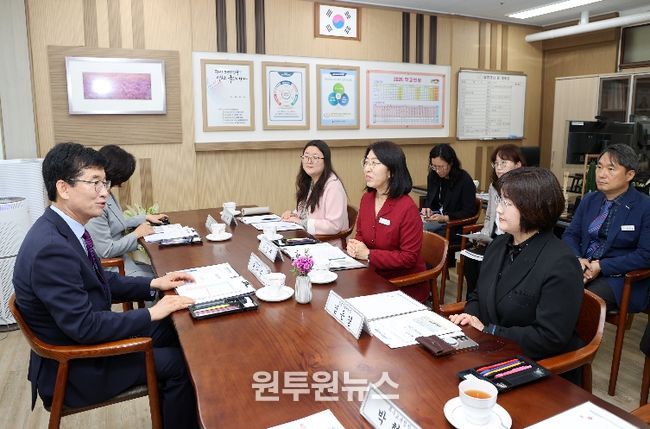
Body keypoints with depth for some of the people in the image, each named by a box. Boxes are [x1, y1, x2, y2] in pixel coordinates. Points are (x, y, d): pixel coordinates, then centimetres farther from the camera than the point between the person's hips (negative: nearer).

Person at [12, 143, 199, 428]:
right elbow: (83, 326, -28)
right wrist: (152, 314, -21)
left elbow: (101, 281, 11)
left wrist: (154, 284, 1)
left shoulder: (62, 228, -1)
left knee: (174, 333, 12)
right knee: (178, 364, -7)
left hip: (82, 334, 9)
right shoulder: (51, 247, -30)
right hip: (72, 366, -9)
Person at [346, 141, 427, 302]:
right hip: (374, 278, 6)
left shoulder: (407, 208, -19)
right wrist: (354, 246, -7)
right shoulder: (366, 198, 3)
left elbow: (409, 257, -18)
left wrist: (368, 254, -19)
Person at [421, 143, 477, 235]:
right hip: (434, 217, 6)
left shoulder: (465, 180, -10)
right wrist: (427, 208, -1)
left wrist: (445, 218, -21)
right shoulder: (432, 175, 8)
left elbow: (469, 212, -10)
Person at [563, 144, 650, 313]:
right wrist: (577, 259, -11)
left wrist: (602, 266, -18)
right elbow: (570, 235, 10)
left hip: (621, 277, -4)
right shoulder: (589, 199, 10)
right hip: (583, 268, 5)